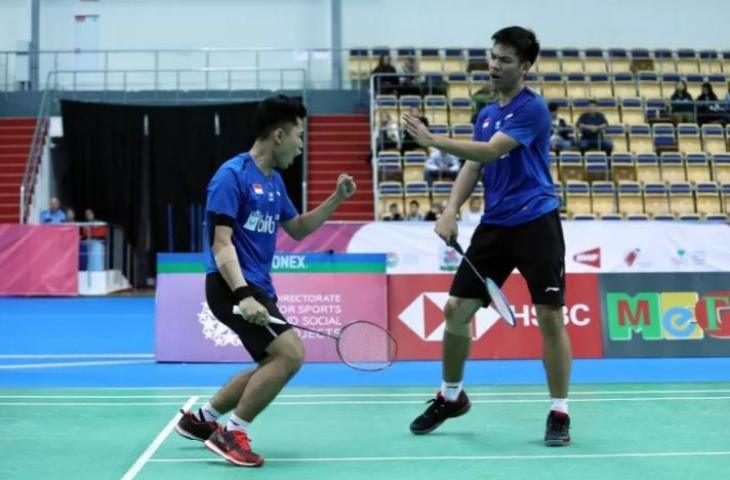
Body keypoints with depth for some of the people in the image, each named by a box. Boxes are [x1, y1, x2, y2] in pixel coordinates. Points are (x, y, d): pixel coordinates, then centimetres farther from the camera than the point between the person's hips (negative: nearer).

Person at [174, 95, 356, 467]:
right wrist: (243, 295, -32)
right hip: (232, 286, -10)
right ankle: (231, 433, -8)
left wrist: (336, 199, 12)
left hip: (258, 286, 10)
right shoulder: (232, 175, -14)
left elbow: (298, 230, 25)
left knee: (273, 365, 18)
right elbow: (221, 244, -20)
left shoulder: (274, 181, 13)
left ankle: (200, 418, 29)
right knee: (291, 353, -20)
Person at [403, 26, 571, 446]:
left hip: (536, 223, -7)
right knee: (456, 309, 4)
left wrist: (434, 140, -25)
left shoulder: (532, 108, -9)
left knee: (550, 318, -7)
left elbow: (490, 152, -21)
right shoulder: (486, 115, 15)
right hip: (495, 225, 7)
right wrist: (451, 210, -5)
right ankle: (451, 397, 24)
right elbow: (473, 167, 11)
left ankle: (560, 414, 7)